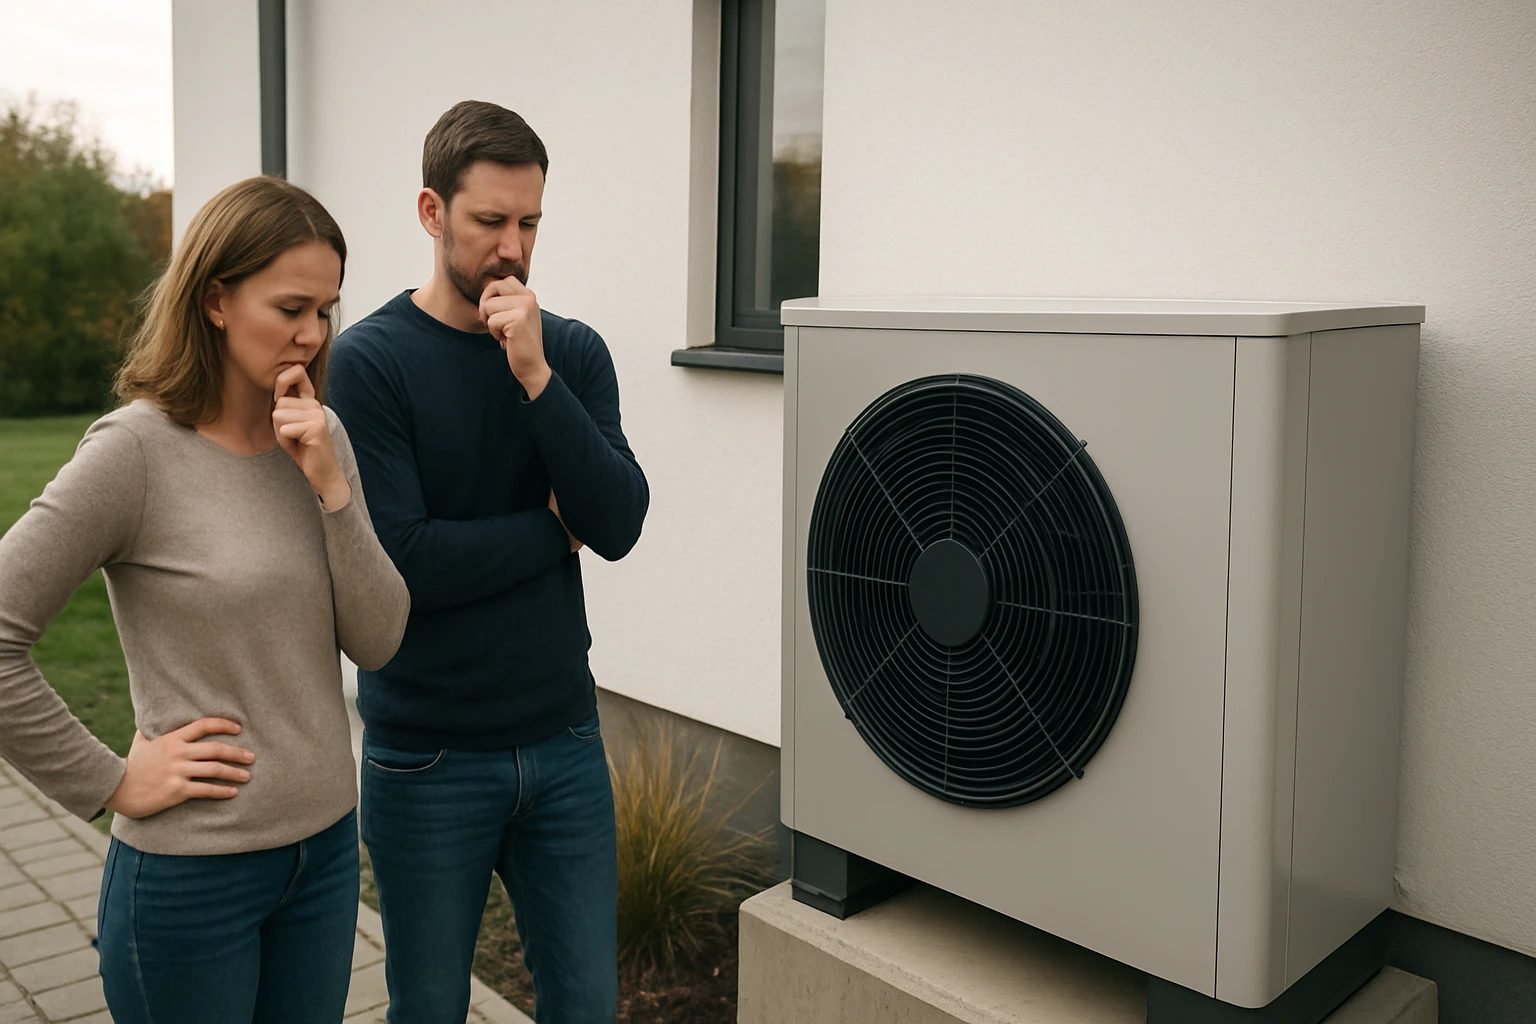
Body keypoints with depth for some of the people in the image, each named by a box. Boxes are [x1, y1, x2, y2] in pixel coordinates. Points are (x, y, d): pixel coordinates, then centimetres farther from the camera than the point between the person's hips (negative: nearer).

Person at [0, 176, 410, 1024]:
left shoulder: (322, 440, 1)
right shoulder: (137, 451, -15)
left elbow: (378, 642, -4)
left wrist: (330, 485, -14)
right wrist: (110, 784, -13)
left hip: (326, 844, 5)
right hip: (193, 871, -5)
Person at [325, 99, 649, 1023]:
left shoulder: (574, 351, 2)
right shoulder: (372, 358, -10)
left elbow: (619, 525, -10)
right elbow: (401, 560, -19)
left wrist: (535, 374, -19)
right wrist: (554, 529, -8)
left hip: (564, 736, 4)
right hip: (429, 758, -3)